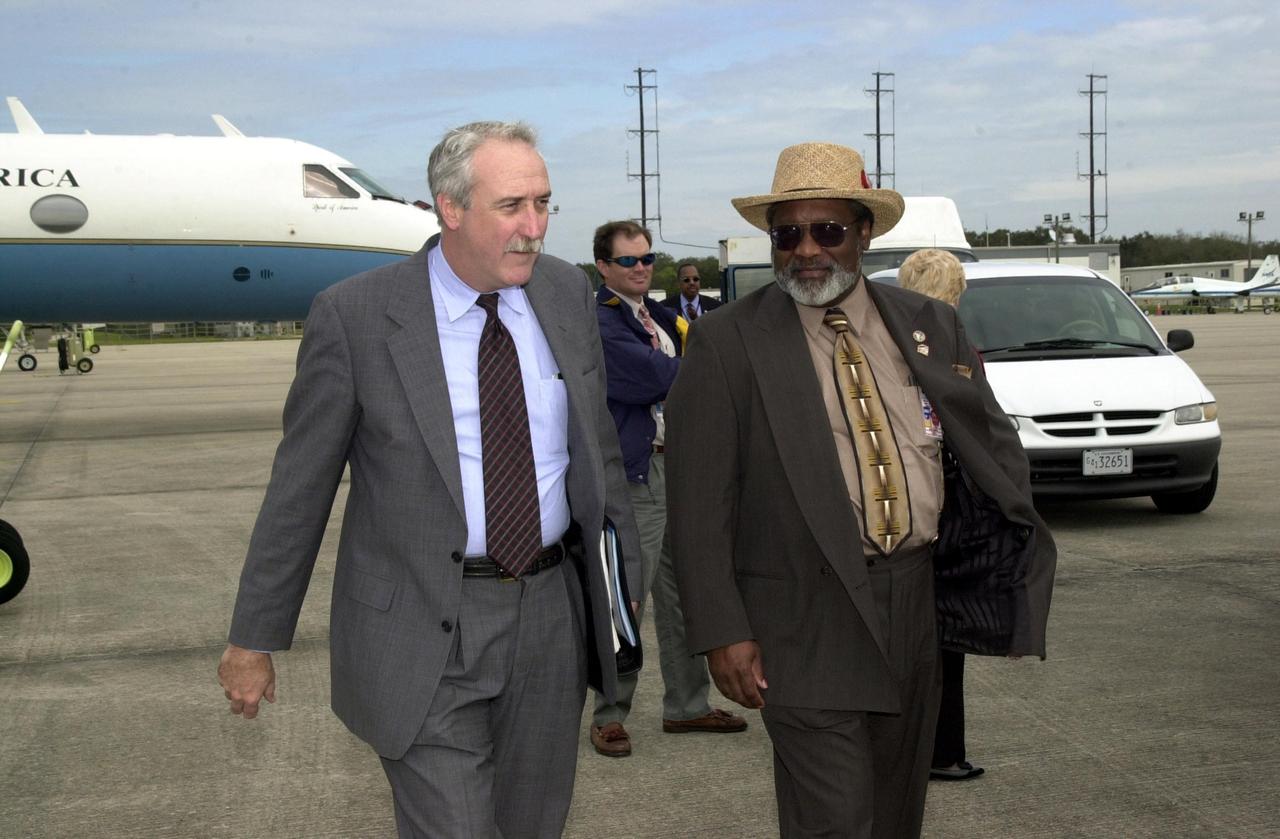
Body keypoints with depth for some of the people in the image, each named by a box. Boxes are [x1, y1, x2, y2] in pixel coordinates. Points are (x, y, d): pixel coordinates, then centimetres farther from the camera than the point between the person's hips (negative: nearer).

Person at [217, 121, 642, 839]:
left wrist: (626, 582, 15)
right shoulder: (354, 316, -11)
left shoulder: (568, 293, 2)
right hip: (424, 634, -4)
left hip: (552, 617, 5)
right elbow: (299, 488, -4)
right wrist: (256, 640, -1)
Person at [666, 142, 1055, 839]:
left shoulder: (929, 325, 7)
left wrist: (1014, 562, -2)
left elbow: (991, 439, 11)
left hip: (916, 605, 5)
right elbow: (699, 502, -8)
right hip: (807, 620, -5)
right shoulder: (727, 344, -6)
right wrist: (722, 631, -14)